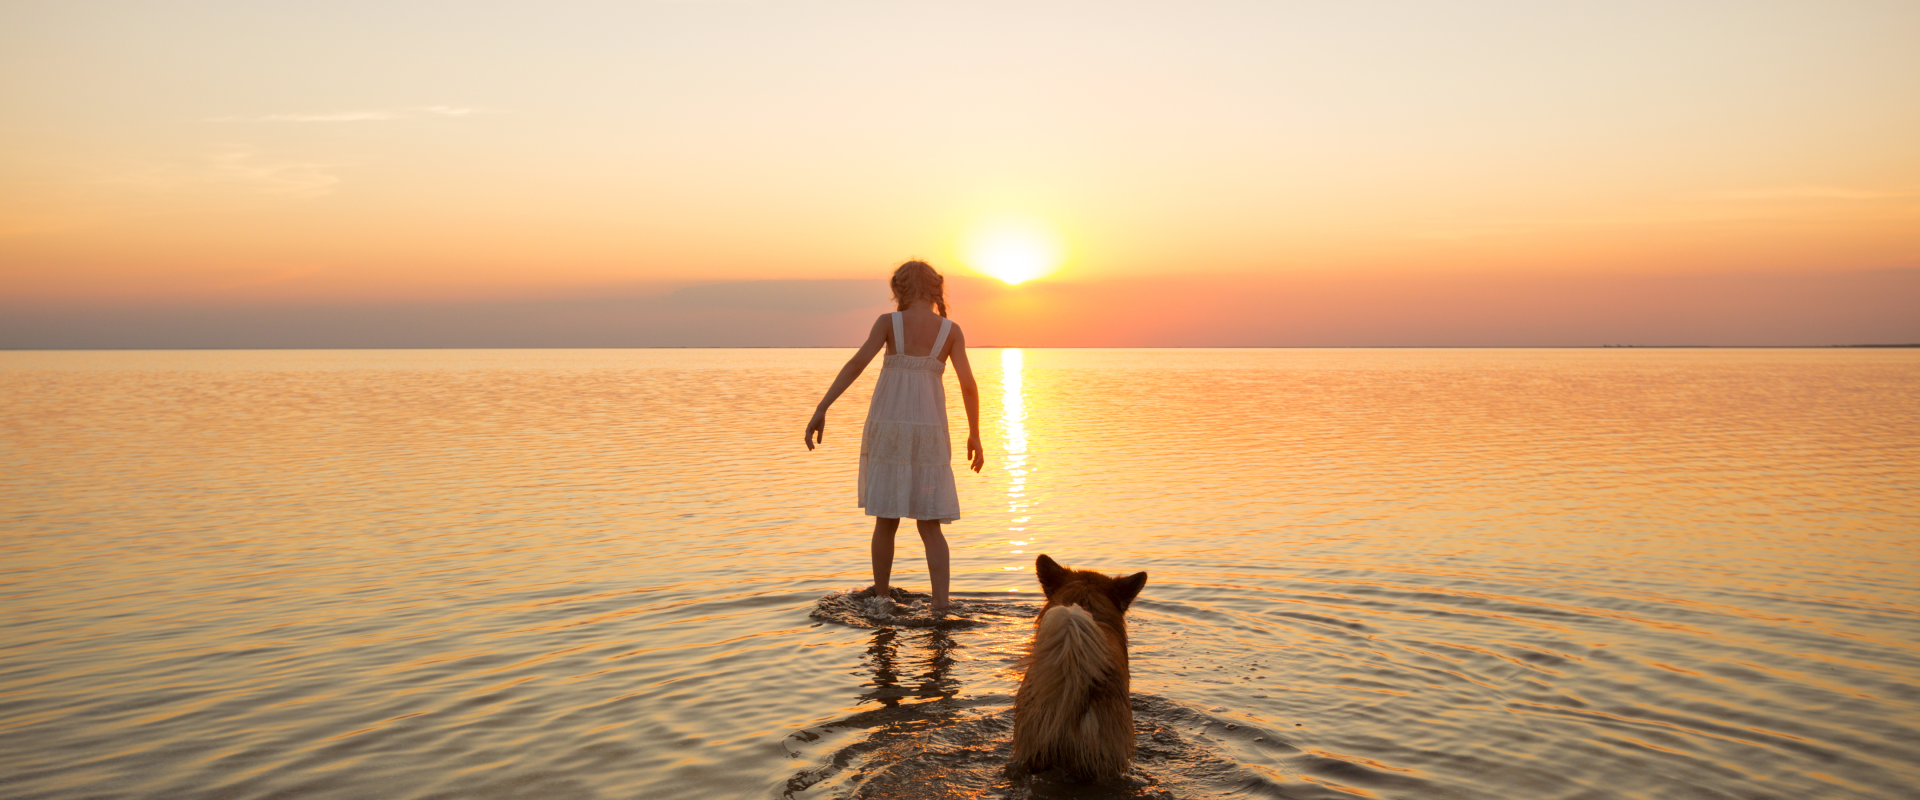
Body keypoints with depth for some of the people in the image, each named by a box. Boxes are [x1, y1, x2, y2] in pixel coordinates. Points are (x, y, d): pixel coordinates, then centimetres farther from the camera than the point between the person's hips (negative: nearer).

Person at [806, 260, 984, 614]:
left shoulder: (889, 322, 0)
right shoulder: (951, 330, 3)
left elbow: (857, 363, -12)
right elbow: (968, 385, -2)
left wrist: (821, 410, -15)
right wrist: (974, 435, 8)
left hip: (888, 427, 0)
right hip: (928, 431, 0)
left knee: (887, 518, 14)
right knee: (929, 524, 6)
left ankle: (881, 594, 27)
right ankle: (940, 602, -7)